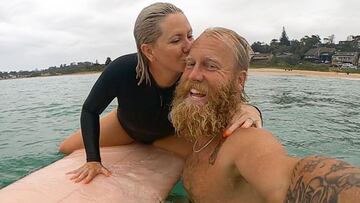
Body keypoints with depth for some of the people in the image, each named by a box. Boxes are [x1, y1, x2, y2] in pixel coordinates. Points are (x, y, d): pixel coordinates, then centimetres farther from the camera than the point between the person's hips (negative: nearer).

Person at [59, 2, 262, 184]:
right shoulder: (122, 70, -39)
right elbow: (90, 110, -21)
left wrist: (250, 110, -50)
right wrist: (93, 160, -26)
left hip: (170, 132, 0)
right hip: (126, 126, 1)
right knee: (67, 149, 10)